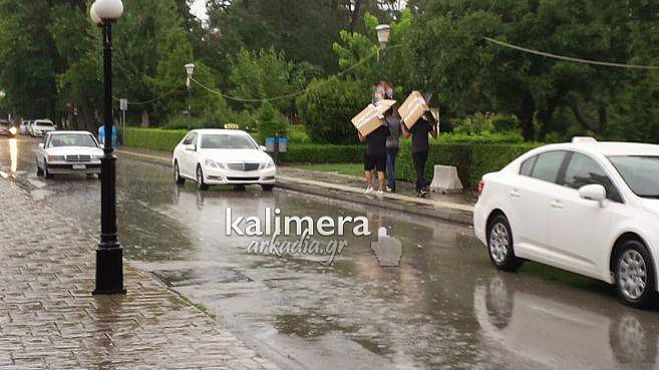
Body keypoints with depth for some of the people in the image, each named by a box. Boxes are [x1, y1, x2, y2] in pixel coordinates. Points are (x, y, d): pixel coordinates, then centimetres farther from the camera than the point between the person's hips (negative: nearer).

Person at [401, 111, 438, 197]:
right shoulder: (427, 123, 7)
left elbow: (406, 135, -5)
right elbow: (434, 136, 10)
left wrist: (402, 124, 3)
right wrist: (435, 126, 21)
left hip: (416, 149, -5)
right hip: (425, 149, 5)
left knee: (419, 170, -9)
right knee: (421, 169, 15)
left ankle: (423, 188, -24)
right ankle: (418, 189, 19)